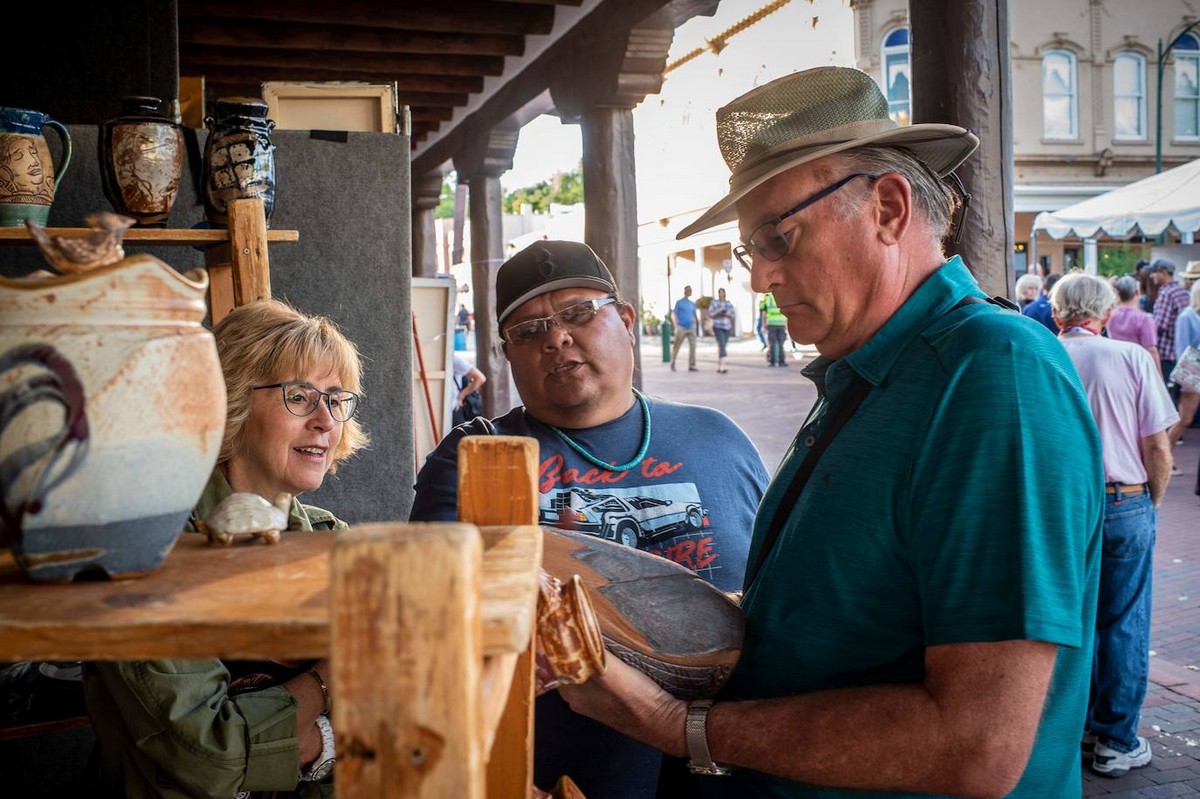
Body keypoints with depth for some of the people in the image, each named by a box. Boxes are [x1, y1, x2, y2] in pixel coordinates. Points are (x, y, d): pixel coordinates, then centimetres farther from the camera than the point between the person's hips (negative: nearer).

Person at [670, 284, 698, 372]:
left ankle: (692, 365, -9)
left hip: (691, 328, 4)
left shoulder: (692, 304, 15)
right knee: (676, 347, 3)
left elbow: (695, 315, 21)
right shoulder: (679, 302, 1)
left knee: (693, 346, -10)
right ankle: (672, 363, 21)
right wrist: (676, 327, -10)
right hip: (681, 328, -4)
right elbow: (673, 315, -1)